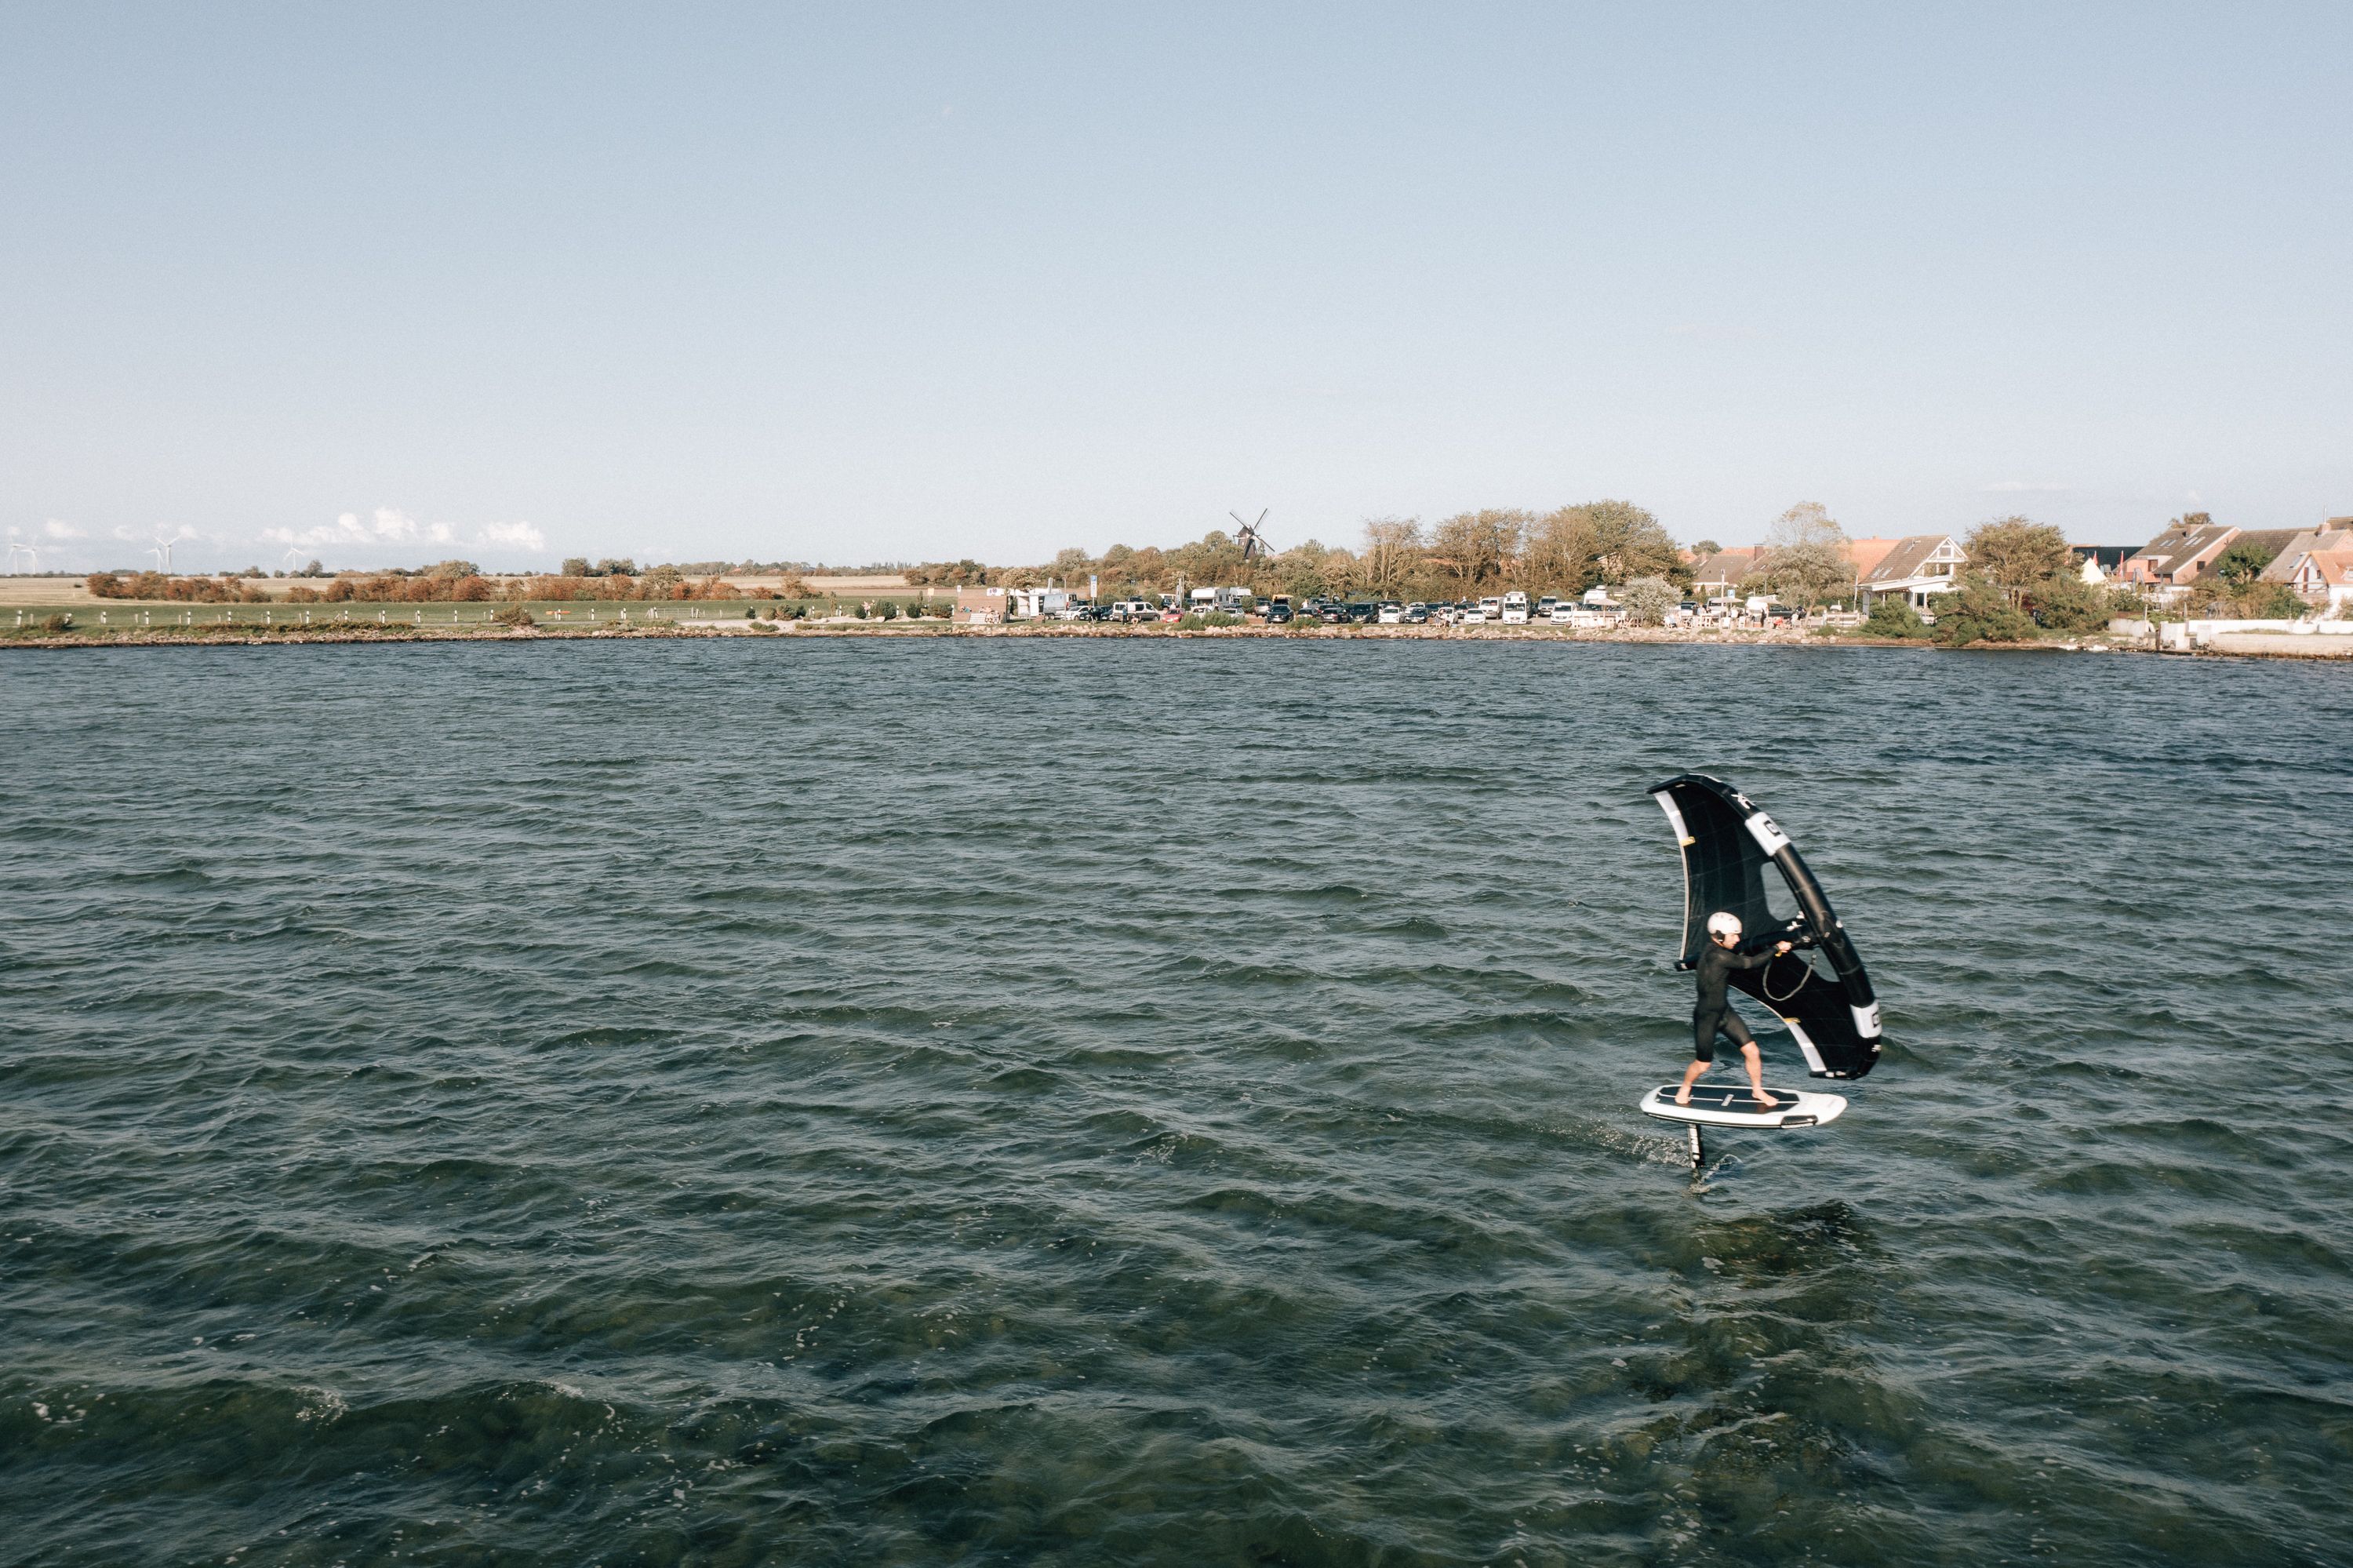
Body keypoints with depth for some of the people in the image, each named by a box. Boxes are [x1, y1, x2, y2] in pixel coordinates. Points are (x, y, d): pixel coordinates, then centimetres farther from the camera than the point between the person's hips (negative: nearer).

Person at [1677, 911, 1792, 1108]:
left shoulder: (1717, 950, 2)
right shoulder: (1716, 956, -28)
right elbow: (1751, 963, -26)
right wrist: (1776, 949, -16)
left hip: (1724, 1012, 9)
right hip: (1706, 1017, -9)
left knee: (1752, 1052, 5)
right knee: (1702, 1064, 8)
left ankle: (1758, 1091, 25)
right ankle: (1684, 1089, 36)